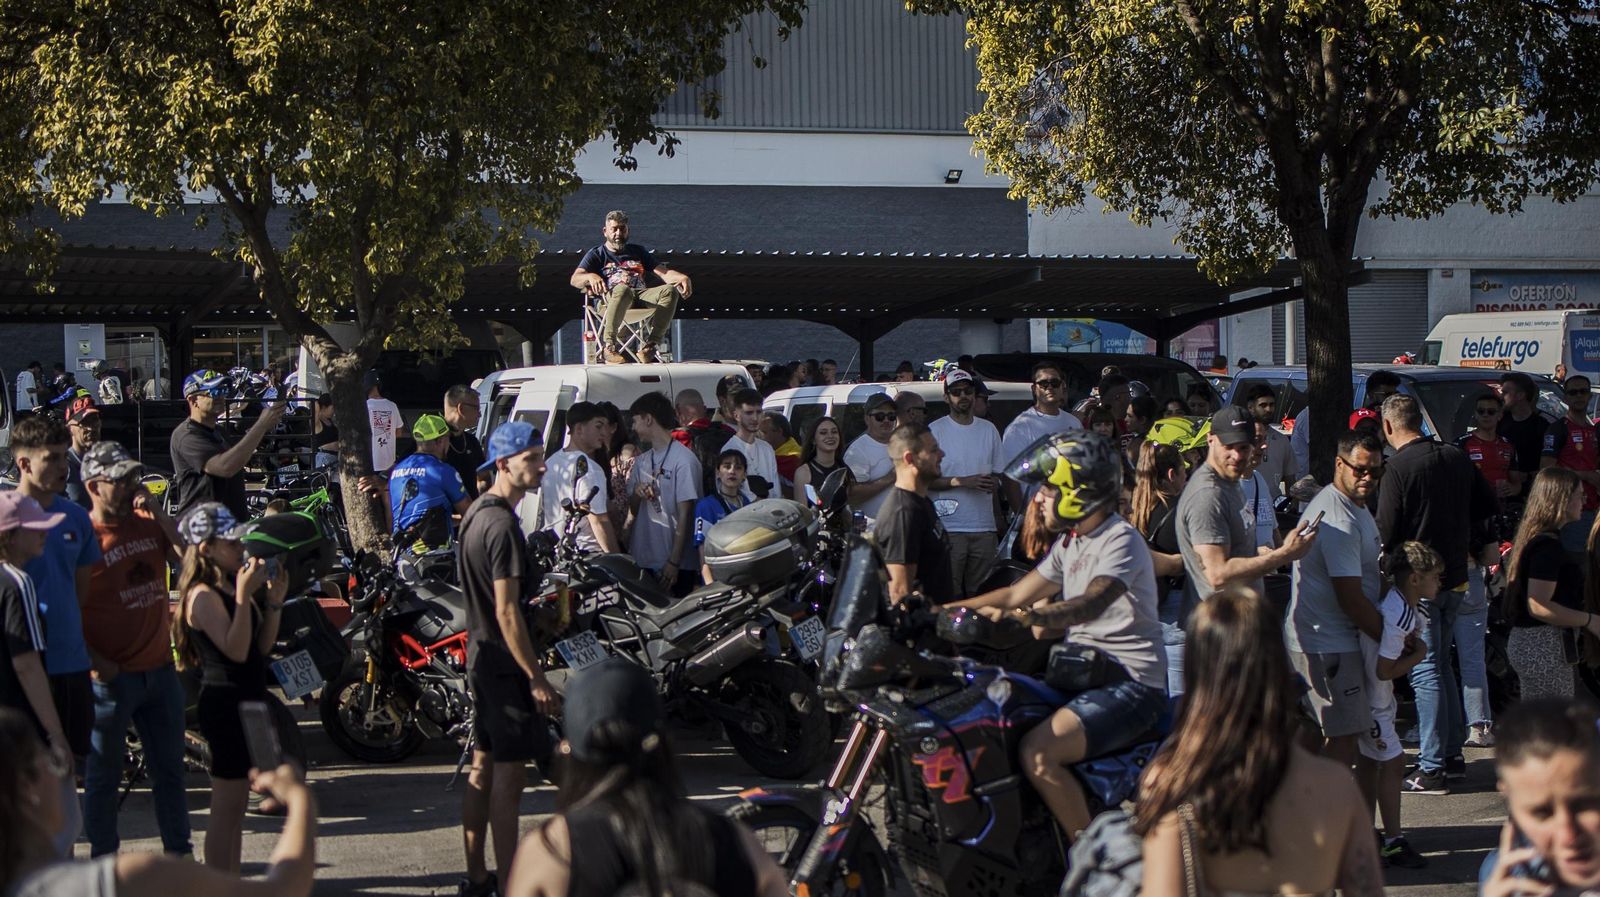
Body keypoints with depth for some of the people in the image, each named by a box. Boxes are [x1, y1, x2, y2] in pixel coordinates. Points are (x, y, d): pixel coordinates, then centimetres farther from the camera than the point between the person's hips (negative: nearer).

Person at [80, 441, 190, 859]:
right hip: (112, 678, -6)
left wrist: (159, 513, -10)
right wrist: (98, 663, -20)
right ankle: (104, 860, 16)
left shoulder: (148, 523, 5)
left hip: (159, 669, 6)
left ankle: (179, 852, 27)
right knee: (103, 776, 6)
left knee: (169, 769, 16)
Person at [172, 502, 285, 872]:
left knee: (236, 805, 15)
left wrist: (274, 601, 0)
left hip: (246, 701, 10)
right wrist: (244, 595, -26)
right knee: (226, 806, -5)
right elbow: (236, 650, -25)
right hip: (225, 704, -10)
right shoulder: (203, 595, -16)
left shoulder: (231, 586, 11)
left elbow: (262, 645, 10)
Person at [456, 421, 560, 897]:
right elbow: (506, 611, -23)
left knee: (484, 765, 15)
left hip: (481, 655, 10)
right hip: (507, 661, -10)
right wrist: (536, 678, -22)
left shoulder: (475, 513, 11)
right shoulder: (502, 525, -20)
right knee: (510, 771, -6)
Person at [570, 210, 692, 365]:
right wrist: (591, 277, -20)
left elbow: (665, 273, 20)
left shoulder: (638, 251, 31)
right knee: (623, 289, -40)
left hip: (641, 295, 3)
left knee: (670, 290, -27)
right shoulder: (597, 254, 21)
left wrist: (682, 277, -4)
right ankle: (609, 345, -40)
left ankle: (649, 346, -33)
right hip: (611, 297, -3)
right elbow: (575, 280, 5)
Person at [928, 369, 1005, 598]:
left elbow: (1000, 473, 21)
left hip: (985, 527, 5)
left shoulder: (988, 430, 14)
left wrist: (994, 482, -4)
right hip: (949, 526, -5)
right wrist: (963, 482, -17)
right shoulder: (935, 430, -2)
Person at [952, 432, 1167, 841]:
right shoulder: (1071, 543, 16)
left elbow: (1093, 603, -32)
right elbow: (1016, 594, 21)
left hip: (1131, 683, -10)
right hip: (1083, 669, 10)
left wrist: (1034, 616, -49)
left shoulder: (1121, 539, -14)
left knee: (1039, 752, -28)